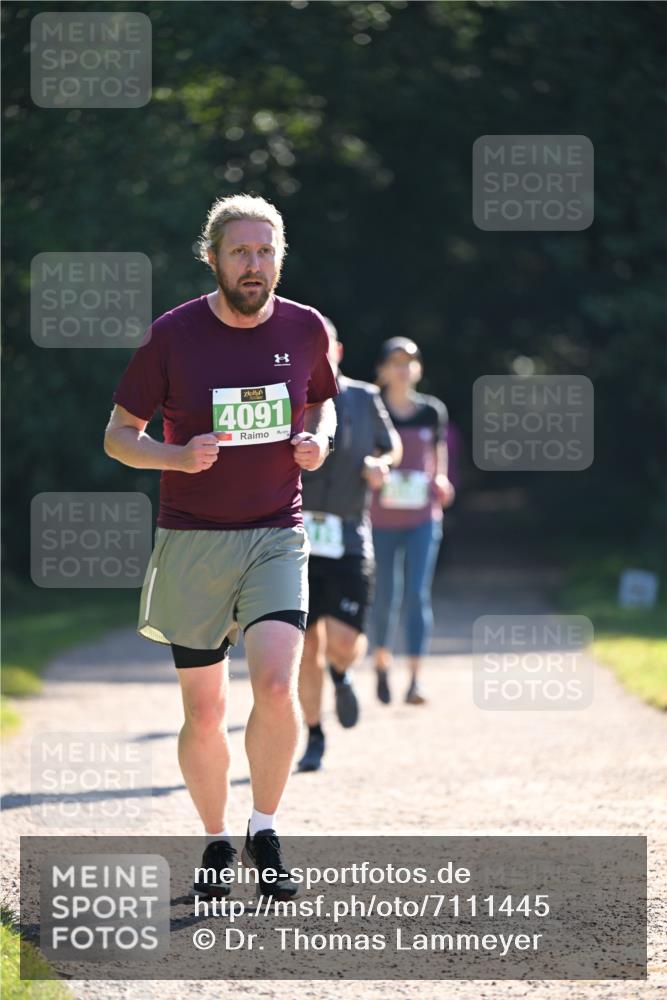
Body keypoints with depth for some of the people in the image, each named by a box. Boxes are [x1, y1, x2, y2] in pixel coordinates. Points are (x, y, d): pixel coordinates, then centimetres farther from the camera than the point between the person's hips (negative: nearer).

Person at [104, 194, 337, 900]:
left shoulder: (304, 329, 3)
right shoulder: (173, 334, -5)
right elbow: (119, 435, 2)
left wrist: (319, 439, -1)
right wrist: (180, 457, -18)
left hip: (276, 537, 1)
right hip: (192, 542, -1)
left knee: (277, 686, -19)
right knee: (203, 713, 3)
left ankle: (265, 837, -1)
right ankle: (217, 841, 24)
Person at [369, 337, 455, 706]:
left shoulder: (432, 412, 5)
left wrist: (441, 483, -4)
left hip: (423, 519, 1)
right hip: (382, 520, -1)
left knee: (418, 595, -10)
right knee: (386, 596, 5)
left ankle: (415, 679, -12)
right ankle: (382, 662, 32)